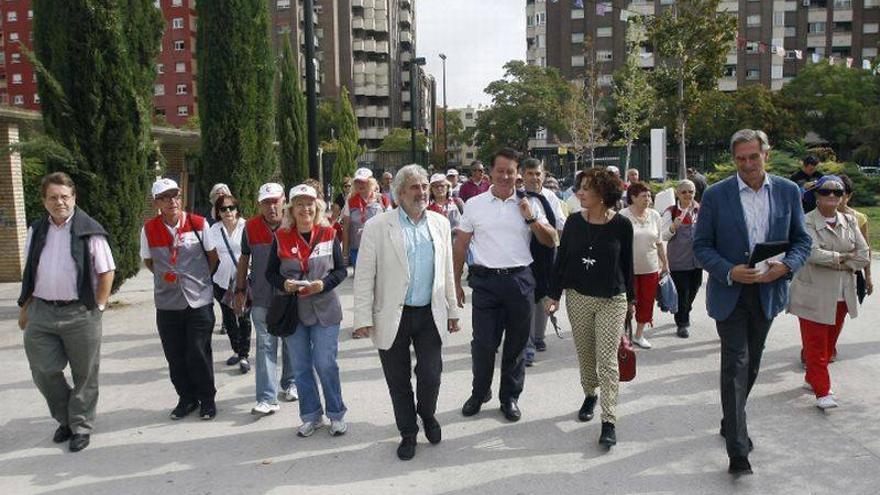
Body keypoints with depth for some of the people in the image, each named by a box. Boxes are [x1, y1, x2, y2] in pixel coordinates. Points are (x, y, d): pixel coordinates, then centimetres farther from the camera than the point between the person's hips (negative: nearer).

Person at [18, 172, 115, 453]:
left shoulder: (89, 231, -6)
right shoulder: (36, 231, 9)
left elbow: (107, 272, -5)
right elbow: (29, 274, 16)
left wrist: (97, 307, -8)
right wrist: (25, 308, 13)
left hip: (79, 314, -4)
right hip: (40, 312, 4)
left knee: (84, 375, 6)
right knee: (43, 372, 9)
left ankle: (81, 427, 22)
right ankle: (65, 419, 31)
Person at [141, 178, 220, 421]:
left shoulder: (199, 223, -5)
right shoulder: (149, 229, -1)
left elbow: (212, 256, 7)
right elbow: (148, 261, 15)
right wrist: (166, 277, 9)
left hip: (199, 300, -2)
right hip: (167, 303, 2)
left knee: (199, 353, -1)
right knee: (175, 356, 8)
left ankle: (207, 399, 17)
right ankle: (187, 398, 25)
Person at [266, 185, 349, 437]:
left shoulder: (328, 234, -3)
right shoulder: (281, 237, -1)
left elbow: (341, 270, 1)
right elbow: (271, 272, 5)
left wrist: (323, 284, -17)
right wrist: (284, 284, -16)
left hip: (325, 310, -2)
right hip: (293, 310, 2)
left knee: (325, 364, 0)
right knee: (301, 367, 10)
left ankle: (337, 414, 18)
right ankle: (311, 416, 26)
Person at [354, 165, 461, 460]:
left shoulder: (440, 224, 6)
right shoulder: (378, 227, -6)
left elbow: (447, 271, 11)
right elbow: (364, 276, -6)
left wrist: (452, 310, 12)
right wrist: (363, 318, -9)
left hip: (430, 314, 2)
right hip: (393, 317, -2)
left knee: (431, 375, 0)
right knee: (398, 380, 10)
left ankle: (427, 416, 33)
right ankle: (408, 433, 31)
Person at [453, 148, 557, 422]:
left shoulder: (529, 204, 5)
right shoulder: (474, 205, 3)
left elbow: (551, 241, 5)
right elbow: (460, 246, 7)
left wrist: (531, 218, -10)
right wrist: (456, 283, 4)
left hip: (520, 280, 1)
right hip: (485, 280, -1)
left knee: (517, 343, 9)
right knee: (483, 342, 0)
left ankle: (510, 397, 26)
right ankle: (479, 393, 23)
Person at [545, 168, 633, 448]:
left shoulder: (621, 224, -7)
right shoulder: (574, 222, -1)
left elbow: (627, 264, 2)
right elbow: (561, 259, 3)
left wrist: (630, 298, 10)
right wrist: (553, 294, 0)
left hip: (612, 301, -3)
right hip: (578, 298, 3)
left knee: (607, 360, -5)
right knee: (585, 355, 14)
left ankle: (609, 421, -2)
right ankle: (590, 395, 38)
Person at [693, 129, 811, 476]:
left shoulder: (788, 191, 2)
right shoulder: (715, 195, -7)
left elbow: (802, 240, 6)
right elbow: (701, 245, -5)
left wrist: (786, 266, -14)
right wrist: (729, 272, -21)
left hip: (768, 292, 4)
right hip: (730, 292, -3)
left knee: (751, 364, 17)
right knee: (736, 365, -6)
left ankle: (731, 421, 38)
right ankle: (738, 451, -2)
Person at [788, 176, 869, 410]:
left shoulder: (850, 221, 8)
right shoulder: (807, 222, -9)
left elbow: (864, 256, 2)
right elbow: (813, 254, -22)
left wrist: (832, 262, -9)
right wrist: (844, 257, -9)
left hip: (842, 296, 6)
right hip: (814, 295, -5)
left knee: (829, 342, 16)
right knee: (815, 344, -2)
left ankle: (812, 378, 33)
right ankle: (822, 391, 4)